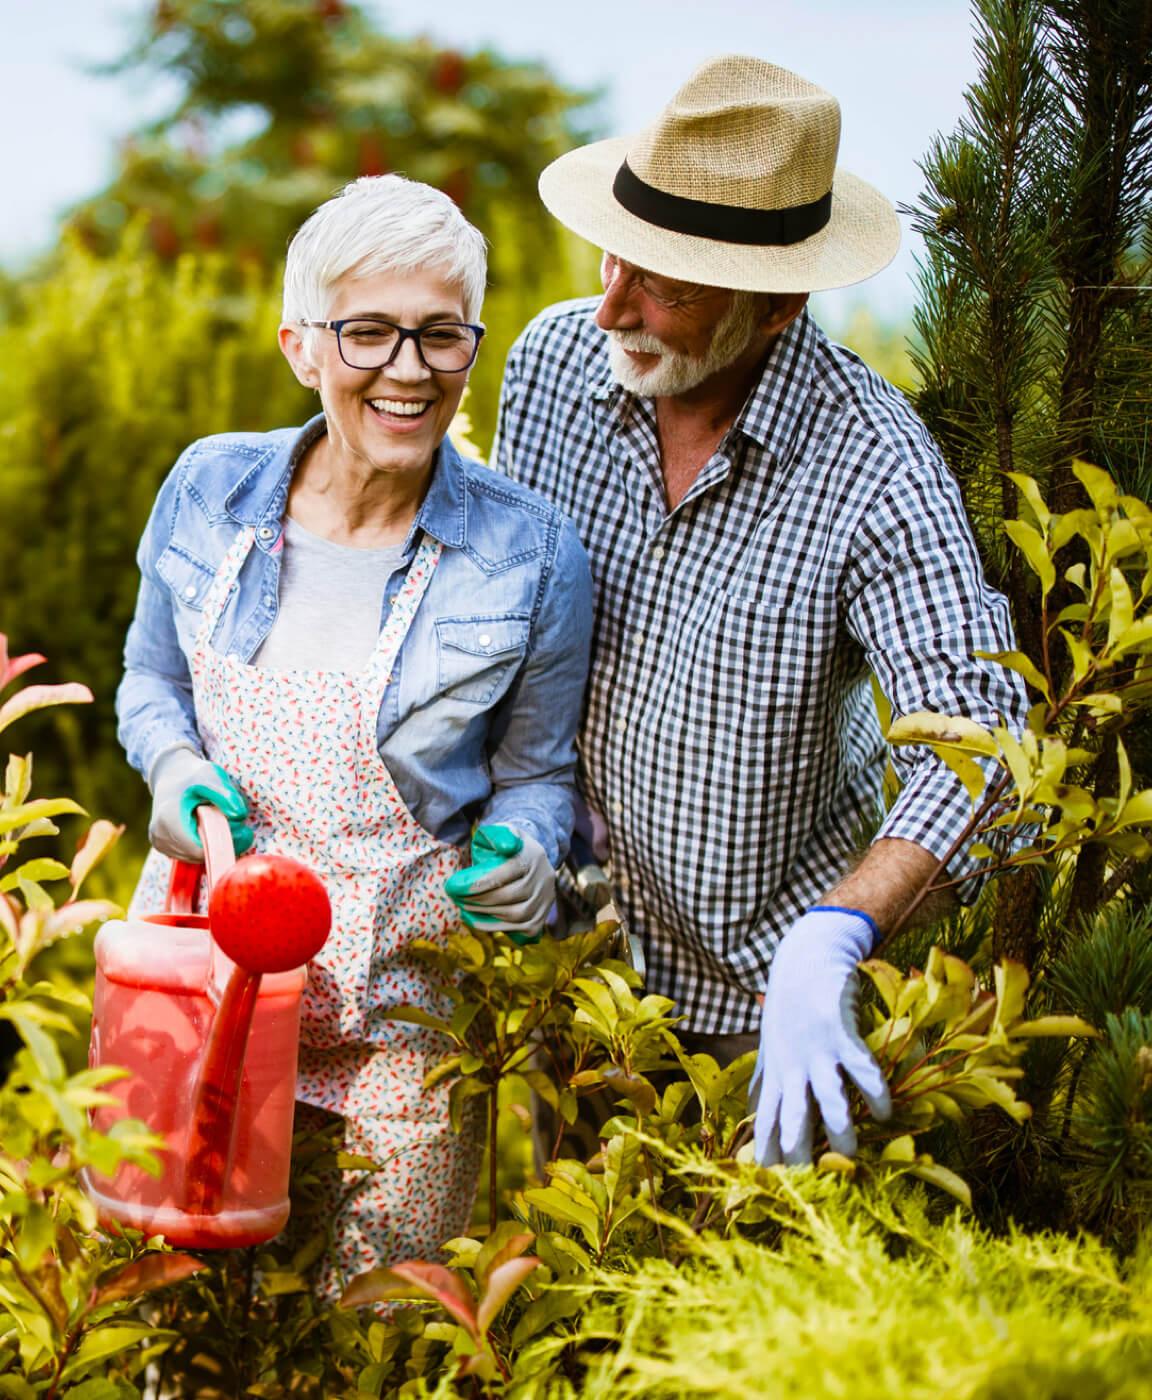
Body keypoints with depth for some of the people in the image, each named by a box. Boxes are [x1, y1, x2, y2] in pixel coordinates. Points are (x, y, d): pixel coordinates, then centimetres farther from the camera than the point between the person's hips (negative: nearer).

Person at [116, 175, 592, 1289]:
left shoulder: (527, 556, -11)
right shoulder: (211, 490, -5)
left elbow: (537, 773, 2)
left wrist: (520, 855, -19)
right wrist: (177, 768, -10)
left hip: (403, 995, -2)